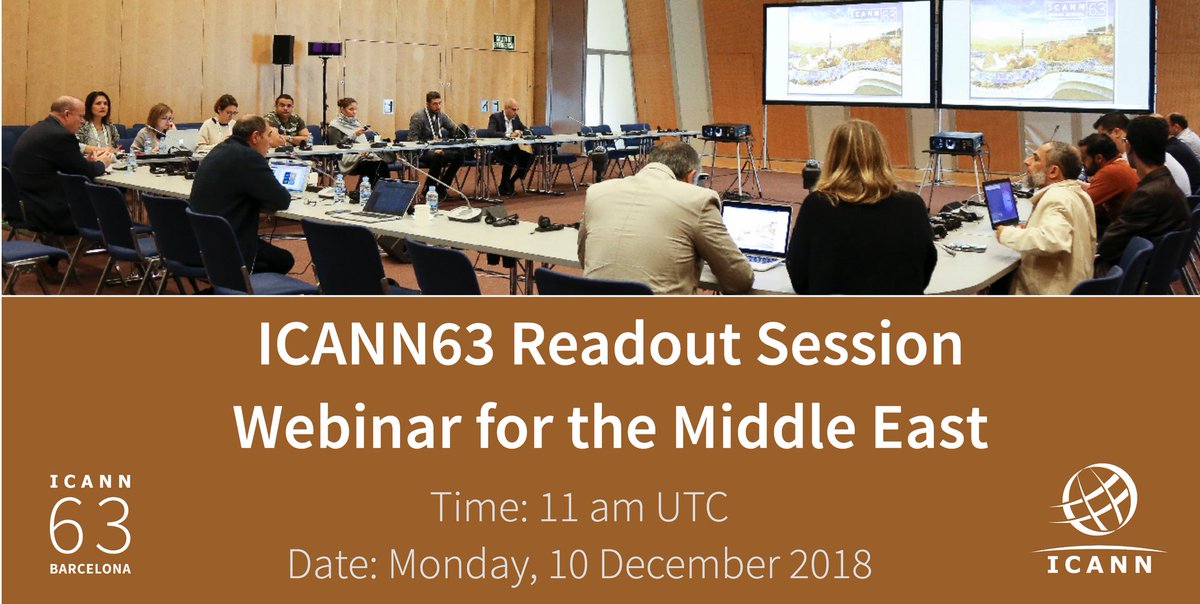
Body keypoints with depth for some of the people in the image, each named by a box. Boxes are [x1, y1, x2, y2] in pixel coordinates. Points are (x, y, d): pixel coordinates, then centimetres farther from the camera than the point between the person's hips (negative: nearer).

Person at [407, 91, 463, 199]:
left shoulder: (441, 115, 8)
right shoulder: (418, 117, -12)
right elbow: (412, 140, -16)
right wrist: (431, 150, -25)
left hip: (437, 149, 7)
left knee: (459, 155, -17)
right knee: (438, 157, -37)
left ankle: (441, 188, -5)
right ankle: (428, 190, -20)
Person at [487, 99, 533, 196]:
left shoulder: (516, 118, 11)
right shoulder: (495, 117, -10)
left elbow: (526, 130, 16)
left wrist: (520, 132, -9)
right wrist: (509, 135, -32)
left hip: (512, 149, 7)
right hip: (497, 150, -7)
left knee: (530, 157, -16)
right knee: (511, 160, -36)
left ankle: (511, 183, -2)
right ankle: (504, 187, -15)